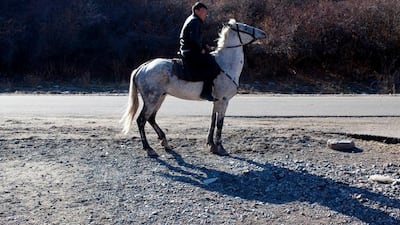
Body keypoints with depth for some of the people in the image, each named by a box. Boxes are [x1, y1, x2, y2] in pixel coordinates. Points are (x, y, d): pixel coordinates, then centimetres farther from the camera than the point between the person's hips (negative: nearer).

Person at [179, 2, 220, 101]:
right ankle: (206, 92, -25)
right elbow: (194, 39, -25)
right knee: (212, 64, -20)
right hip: (191, 53, -11)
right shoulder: (195, 21, -10)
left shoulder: (191, 20, 23)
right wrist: (201, 49, -11)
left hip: (186, 52, 11)